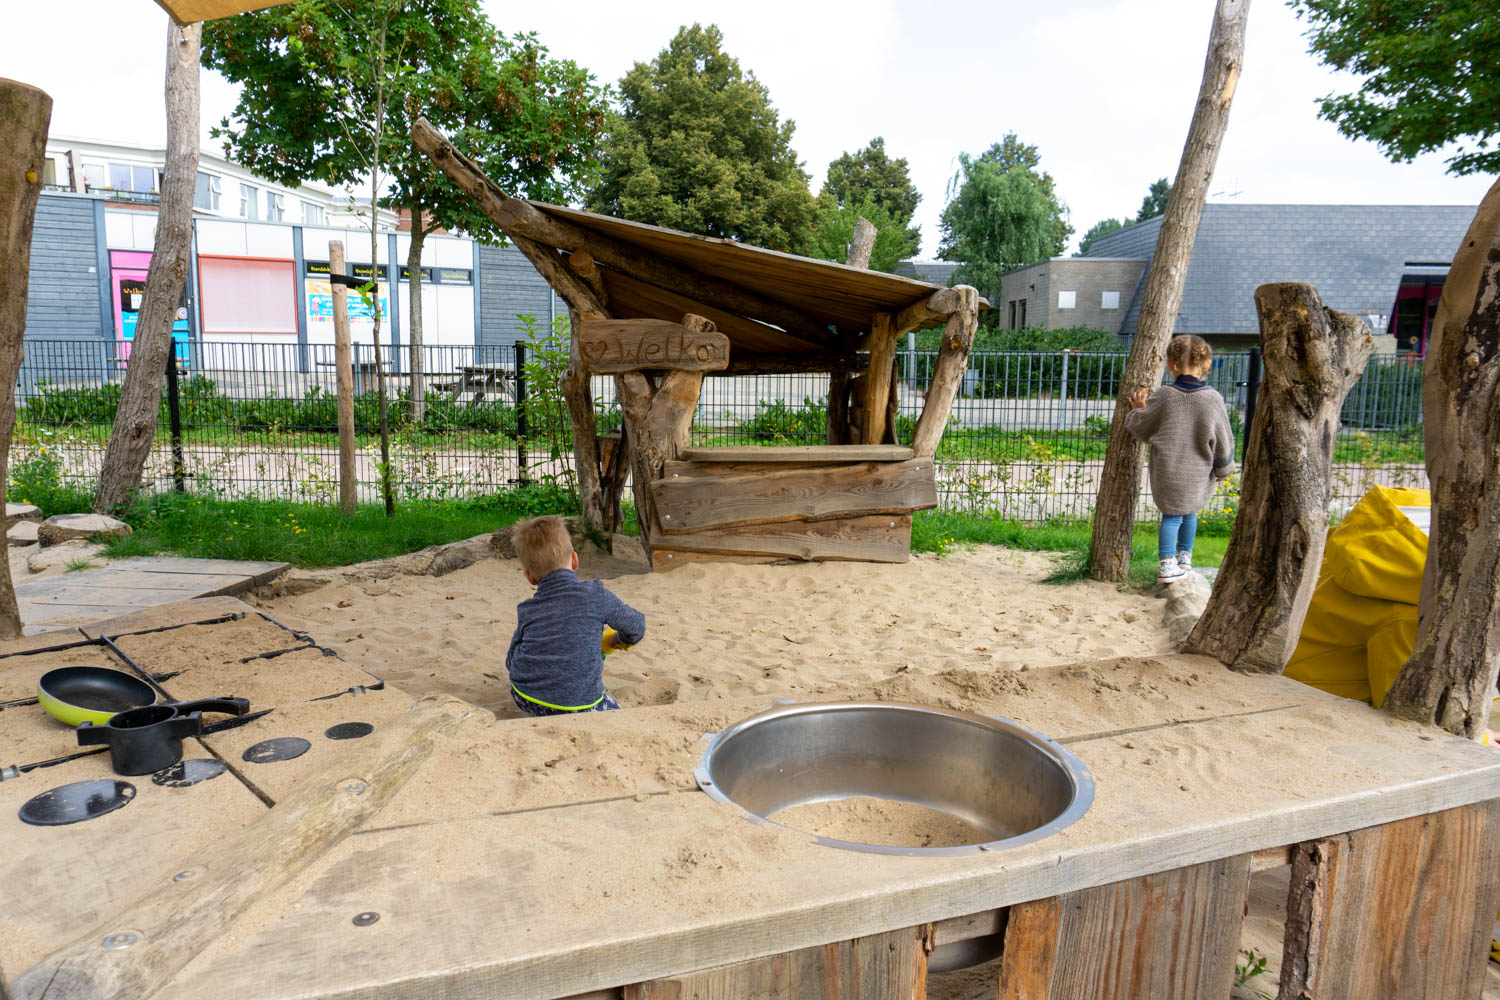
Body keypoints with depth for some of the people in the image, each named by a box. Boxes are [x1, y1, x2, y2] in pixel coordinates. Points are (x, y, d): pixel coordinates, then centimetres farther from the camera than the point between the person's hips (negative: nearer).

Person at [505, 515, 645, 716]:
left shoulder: (526, 610, 3)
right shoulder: (595, 595, -6)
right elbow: (635, 625, 5)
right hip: (578, 705, -4)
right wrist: (619, 640, 27)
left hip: (525, 700, 4)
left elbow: (511, 662, 10)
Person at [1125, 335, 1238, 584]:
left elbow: (1139, 427, 0)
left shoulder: (1163, 397, -11)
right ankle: (1185, 557, 34)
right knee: (1190, 511, 21)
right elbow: (1223, 441, 1)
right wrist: (1224, 468, 15)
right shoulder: (1213, 400, -8)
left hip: (1167, 472, -1)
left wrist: (1137, 410, 21)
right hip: (1198, 475, 2)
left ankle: (1167, 563, 0)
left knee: (1172, 514, 7)